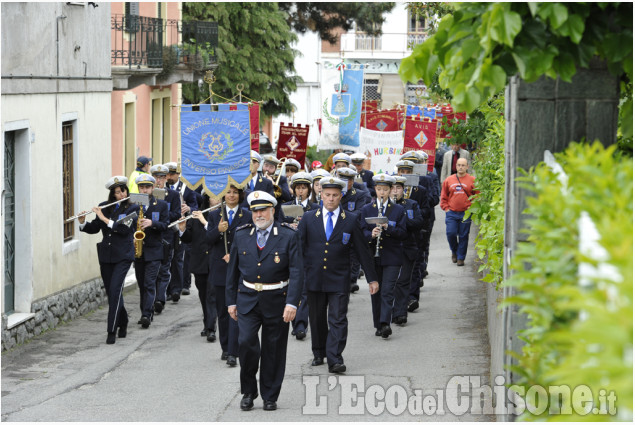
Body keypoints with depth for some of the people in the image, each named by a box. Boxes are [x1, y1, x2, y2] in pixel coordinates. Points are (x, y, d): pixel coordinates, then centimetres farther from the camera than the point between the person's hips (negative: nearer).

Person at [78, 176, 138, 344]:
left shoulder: (132, 208, -3)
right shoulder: (104, 207, 9)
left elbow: (124, 228, -17)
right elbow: (94, 229, 9)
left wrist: (104, 218, -19)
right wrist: (83, 223, -11)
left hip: (123, 256, -4)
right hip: (106, 255, 5)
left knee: (115, 290, -15)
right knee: (111, 292, 9)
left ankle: (112, 330, -13)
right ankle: (123, 322, 31)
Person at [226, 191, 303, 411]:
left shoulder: (288, 236, -3)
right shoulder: (241, 236, 6)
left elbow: (296, 272, -8)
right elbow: (233, 270, 12)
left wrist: (292, 303, -17)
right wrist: (231, 301, 8)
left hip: (276, 302, -1)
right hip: (248, 300, 1)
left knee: (273, 350, 4)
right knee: (246, 342, -13)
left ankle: (270, 397, 17)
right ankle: (248, 391, 5)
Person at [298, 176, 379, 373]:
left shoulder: (350, 220, 2)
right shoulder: (308, 218, 5)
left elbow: (362, 251, 6)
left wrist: (372, 278, 6)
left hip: (339, 281, -2)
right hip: (314, 280, 2)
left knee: (338, 320, -9)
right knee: (317, 319, 11)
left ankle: (335, 360, -11)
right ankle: (318, 354, 28)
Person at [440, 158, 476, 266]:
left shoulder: (472, 180, 2)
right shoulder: (448, 180, 7)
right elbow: (443, 196, 14)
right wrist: (446, 208, 3)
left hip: (466, 213, -1)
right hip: (451, 213, 1)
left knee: (463, 236, 1)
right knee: (450, 233, -7)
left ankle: (461, 258, 11)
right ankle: (454, 251, 21)